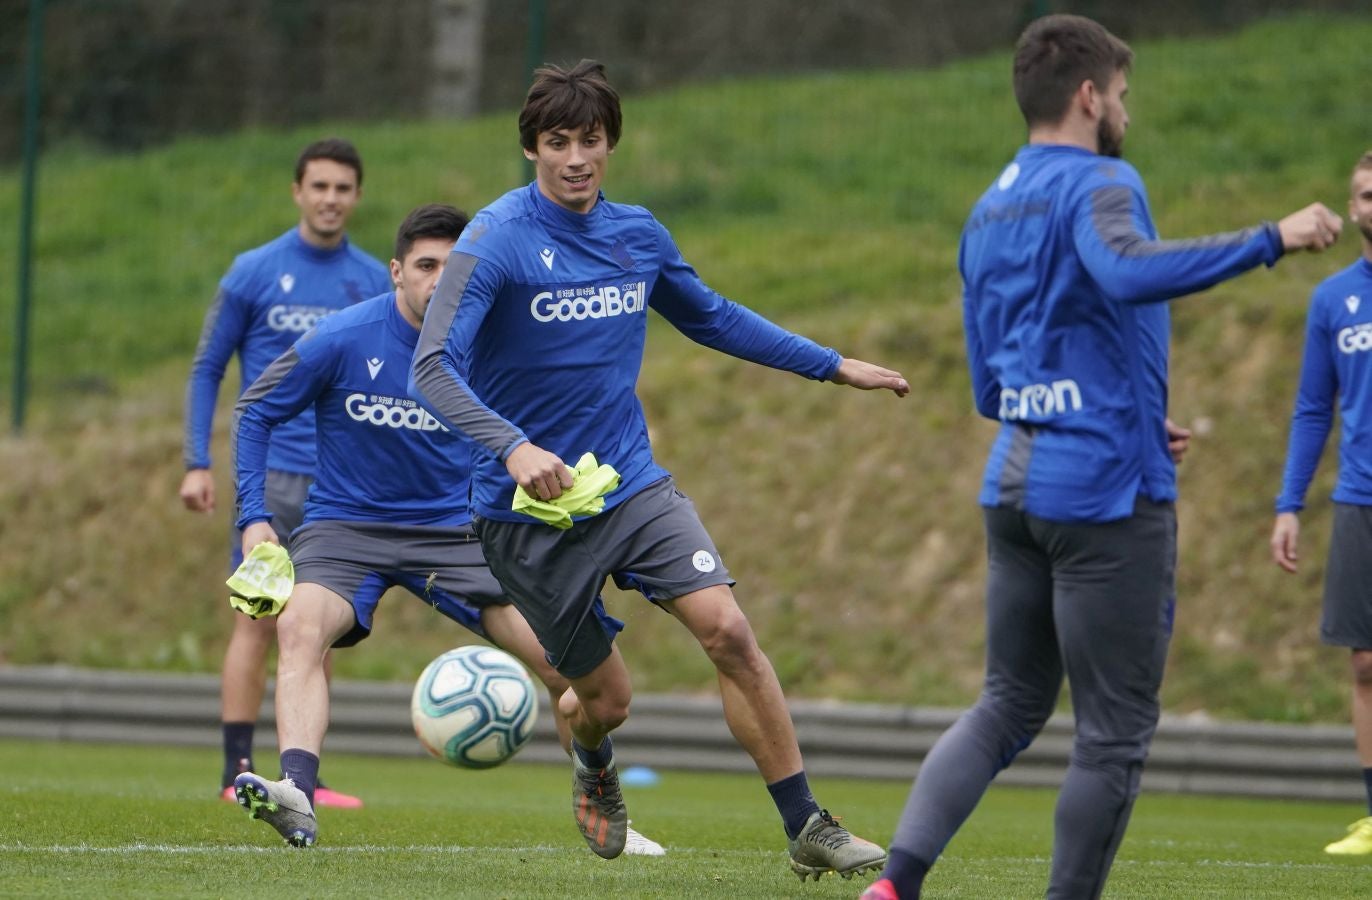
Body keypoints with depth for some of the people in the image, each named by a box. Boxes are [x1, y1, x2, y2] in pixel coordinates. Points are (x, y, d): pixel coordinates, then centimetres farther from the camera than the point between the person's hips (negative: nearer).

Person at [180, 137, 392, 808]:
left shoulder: (375, 283, 8)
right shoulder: (254, 273, 0)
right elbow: (207, 370, 4)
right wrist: (197, 464, -4)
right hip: (269, 473, -3)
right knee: (258, 621, -8)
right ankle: (237, 772, -6)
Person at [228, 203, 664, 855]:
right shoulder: (342, 339, -12)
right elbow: (255, 413, -2)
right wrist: (253, 517, -10)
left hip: (456, 531, 2)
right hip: (346, 527, -2)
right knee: (301, 626, -34)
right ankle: (296, 796, -48)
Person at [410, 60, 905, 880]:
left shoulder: (639, 234, 5)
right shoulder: (497, 240, -14)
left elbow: (712, 318, 23)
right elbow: (434, 367, -23)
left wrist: (833, 367, 24)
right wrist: (513, 448, -39)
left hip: (633, 486, 4)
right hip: (530, 508, -4)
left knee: (729, 631, -16)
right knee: (607, 696, 3)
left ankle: (807, 829, -10)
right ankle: (595, 770, 42)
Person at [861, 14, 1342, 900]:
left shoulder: (988, 212, 16)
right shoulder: (1095, 184, -10)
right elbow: (1126, 269, -35)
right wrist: (1272, 239, -32)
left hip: (1017, 485, 8)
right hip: (1108, 493, -8)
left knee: (1008, 708, 14)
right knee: (1116, 731, 1)